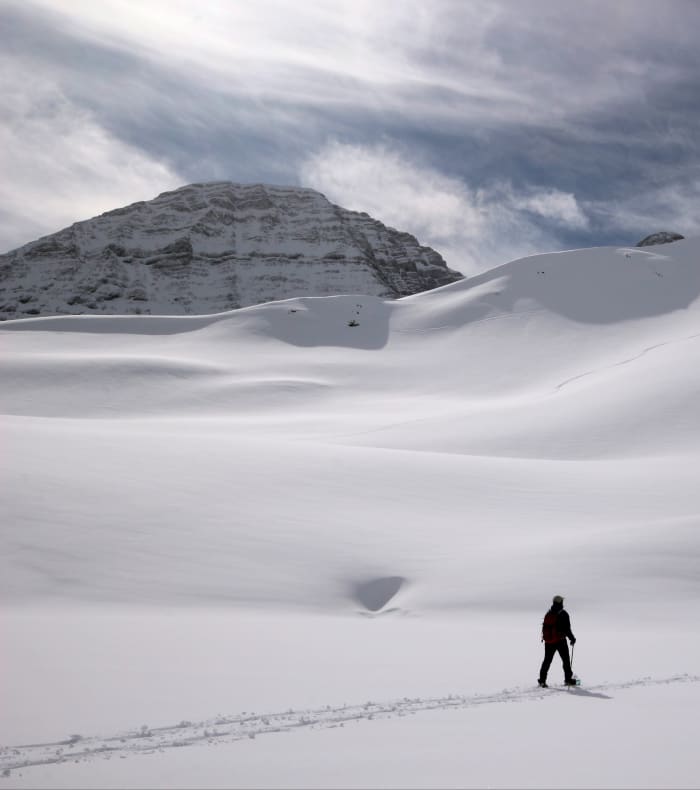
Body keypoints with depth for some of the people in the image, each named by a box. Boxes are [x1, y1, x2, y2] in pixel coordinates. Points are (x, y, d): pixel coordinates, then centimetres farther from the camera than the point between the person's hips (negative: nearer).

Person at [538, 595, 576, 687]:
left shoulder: (548, 614, 6)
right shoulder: (563, 614, -11)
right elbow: (567, 629, -13)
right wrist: (572, 638, -1)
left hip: (548, 641, 5)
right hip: (560, 641, -5)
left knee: (547, 660, 10)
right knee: (566, 660, 10)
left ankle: (542, 680, 6)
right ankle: (568, 679, 13)